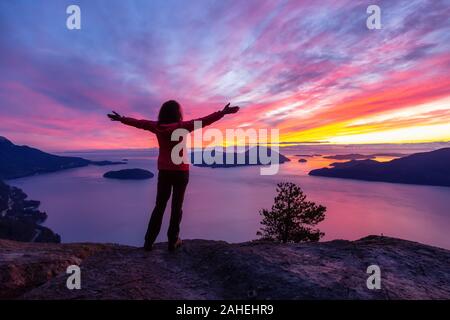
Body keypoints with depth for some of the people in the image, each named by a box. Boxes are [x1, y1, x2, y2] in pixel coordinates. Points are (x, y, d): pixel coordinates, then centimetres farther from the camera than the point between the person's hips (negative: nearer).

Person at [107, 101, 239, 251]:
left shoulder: (157, 126, -1)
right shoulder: (183, 126, -12)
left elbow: (138, 122, 12)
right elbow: (205, 120, -16)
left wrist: (121, 119, 27)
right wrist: (222, 113, -14)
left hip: (164, 171, 4)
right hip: (180, 171, -3)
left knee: (159, 206, 12)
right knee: (176, 206, 6)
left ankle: (149, 242, 16)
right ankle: (173, 241, 14)